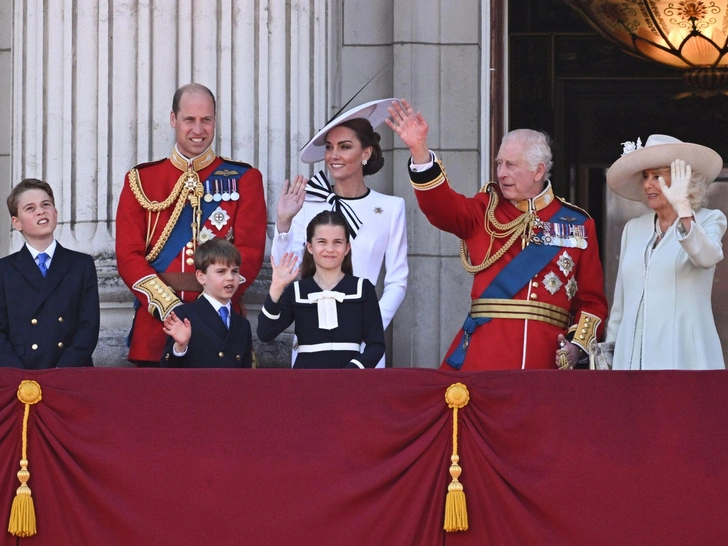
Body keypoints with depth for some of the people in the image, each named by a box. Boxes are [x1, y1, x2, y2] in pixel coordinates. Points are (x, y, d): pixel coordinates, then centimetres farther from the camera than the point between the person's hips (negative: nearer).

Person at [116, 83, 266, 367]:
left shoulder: (244, 179, 7)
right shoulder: (140, 180, 9)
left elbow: (250, 252, -1)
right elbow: (128, 255, 2)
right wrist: (168, 307, -13)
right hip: (155, 321, 1)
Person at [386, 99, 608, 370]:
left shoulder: (578, 225, 11)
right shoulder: (486, 211, 12)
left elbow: (592, 300, 11)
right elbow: (442, 205, -8)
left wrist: (578, 345, -5)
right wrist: (419, 150, -21)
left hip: (546, 358, 0)